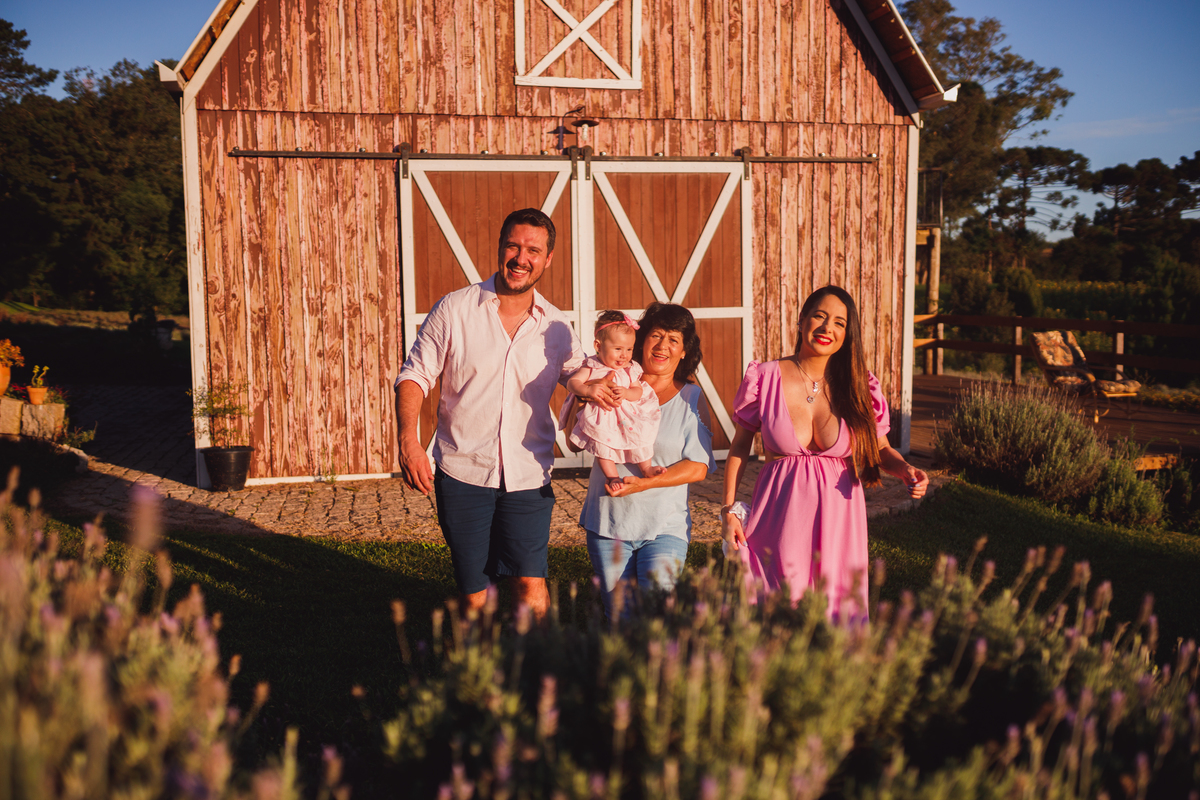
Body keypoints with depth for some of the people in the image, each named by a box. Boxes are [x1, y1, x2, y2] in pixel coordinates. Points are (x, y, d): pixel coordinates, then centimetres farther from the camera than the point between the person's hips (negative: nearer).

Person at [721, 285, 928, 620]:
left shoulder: (858, 387, -1)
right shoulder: (765, 378, -4)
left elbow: (881, 449, 8)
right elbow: (740, 446, 5)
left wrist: (905, 469, -14)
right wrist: (728, 510, 2)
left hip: (837, 516, 1)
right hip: (781, 515, -1)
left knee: (835, 607, 6)